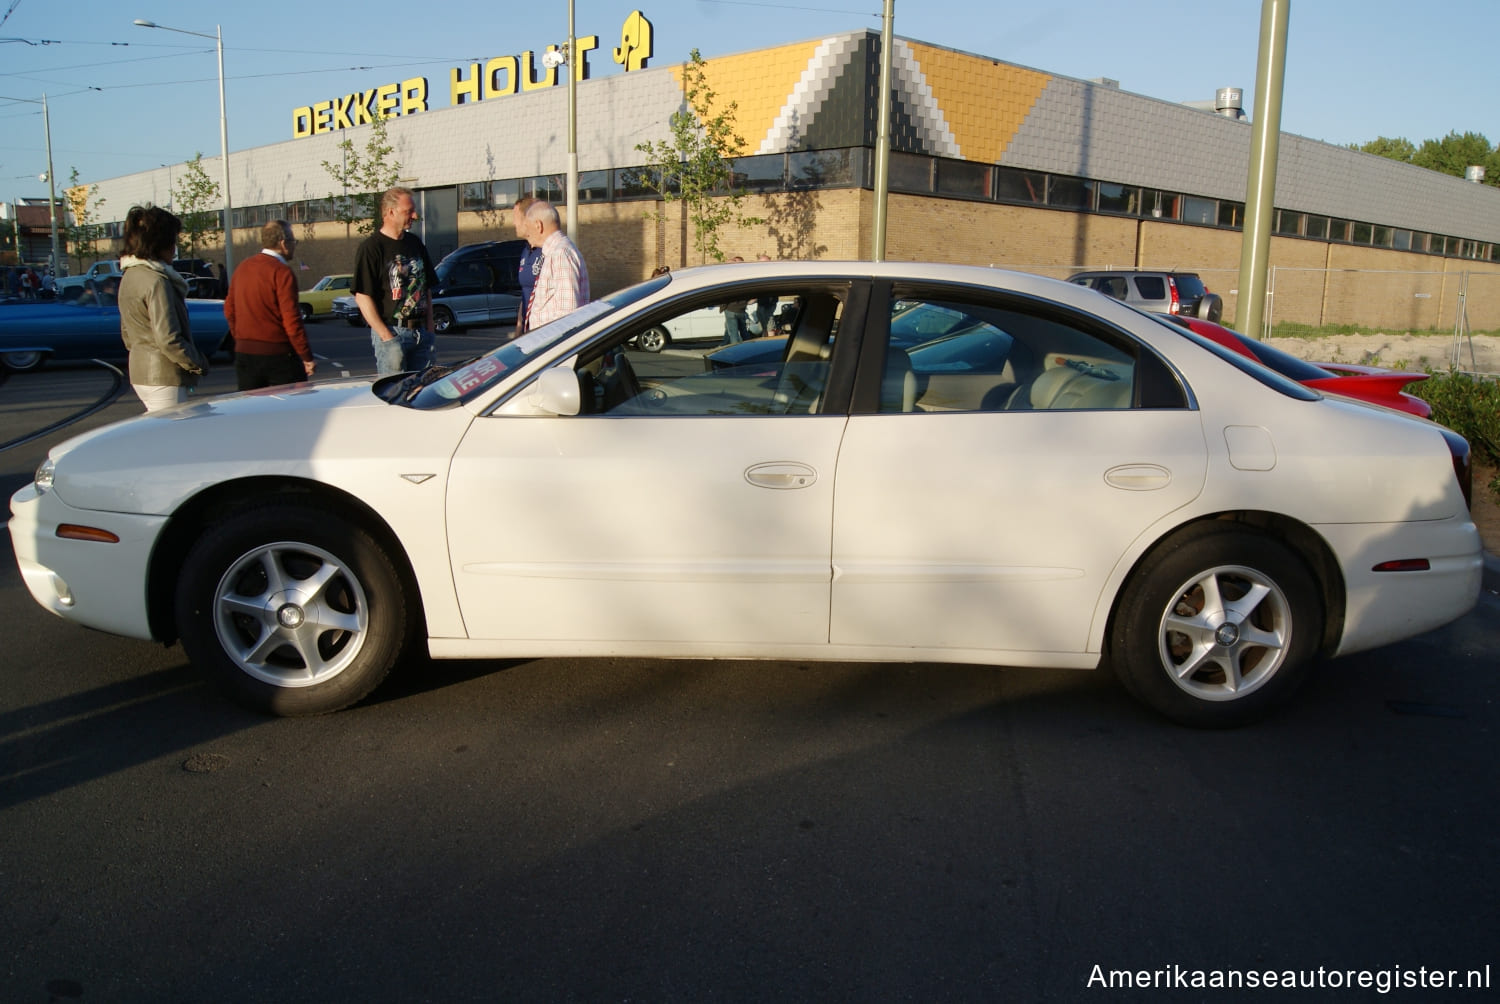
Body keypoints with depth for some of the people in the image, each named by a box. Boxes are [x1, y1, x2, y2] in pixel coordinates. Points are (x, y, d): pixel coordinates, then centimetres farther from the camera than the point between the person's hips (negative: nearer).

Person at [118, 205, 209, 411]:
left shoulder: (129, 276, 12)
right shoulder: (156, 281, -17)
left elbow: (126, 333, 19)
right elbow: (168, 339, -21)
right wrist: (198, 363, -9)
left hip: (140, 372, 9)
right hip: (164, 376, -9)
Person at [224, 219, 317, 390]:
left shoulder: (243, 267, 10)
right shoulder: (282, 272, -13)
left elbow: (229, 309, 15)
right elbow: (292, 320, -17)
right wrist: (307, 358, -12)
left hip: (244, 352, 7)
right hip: (277, 355, -7)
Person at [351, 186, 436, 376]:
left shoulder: (416, 244, 15)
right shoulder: (371, 248, -7)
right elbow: (362, 296, -12)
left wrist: (430, 330, 12)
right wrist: (386, 337, -16)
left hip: (421, 332, 7)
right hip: (392, 333, -6)